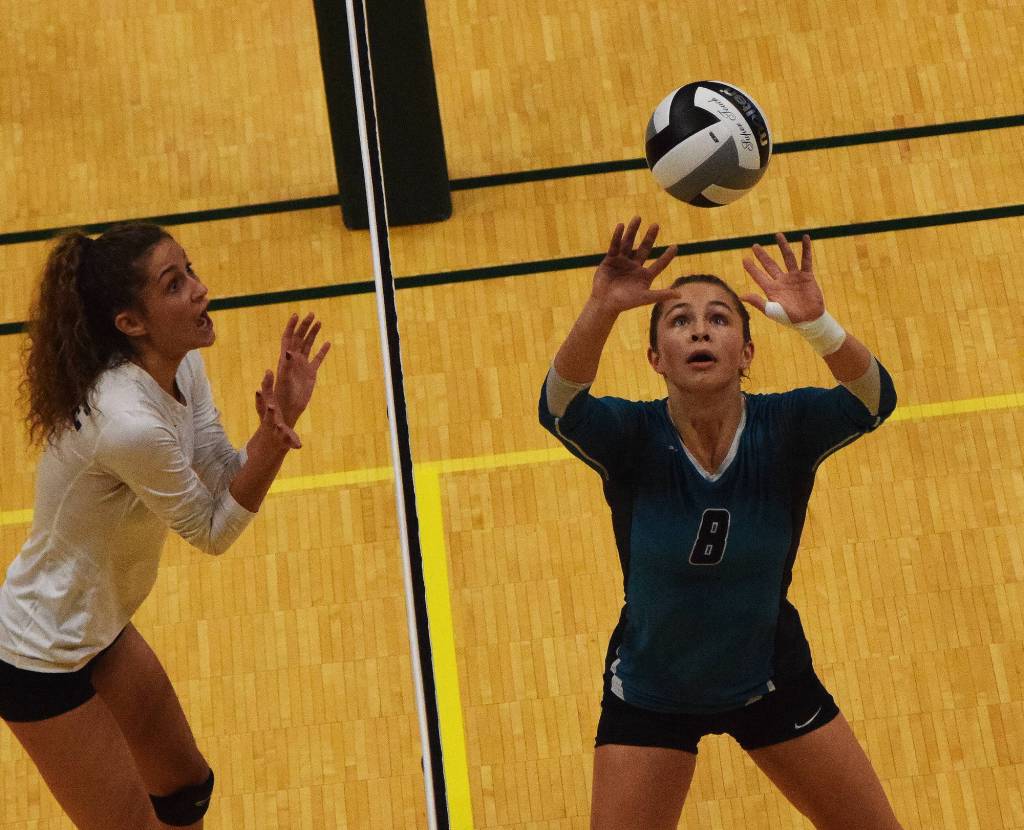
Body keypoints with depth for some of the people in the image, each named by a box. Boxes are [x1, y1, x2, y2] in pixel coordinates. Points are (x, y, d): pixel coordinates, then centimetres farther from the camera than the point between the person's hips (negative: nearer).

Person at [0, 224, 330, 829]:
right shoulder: (129, 423, -33)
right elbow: (212, 532, -19)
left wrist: (281, 414, -20)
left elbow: (228, 481, -4)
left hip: (100, 628, 9)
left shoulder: (182, 367, -7)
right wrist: (272, 439, -33)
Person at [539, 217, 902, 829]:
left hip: (770, 680, 1)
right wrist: (601, 311, -61)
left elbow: (873, 399, -38)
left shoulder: (783, 429, -19)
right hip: (649, 696, -1)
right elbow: (561, 407, -43)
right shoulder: (632, 437, -22)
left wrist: (817, 322, -58)